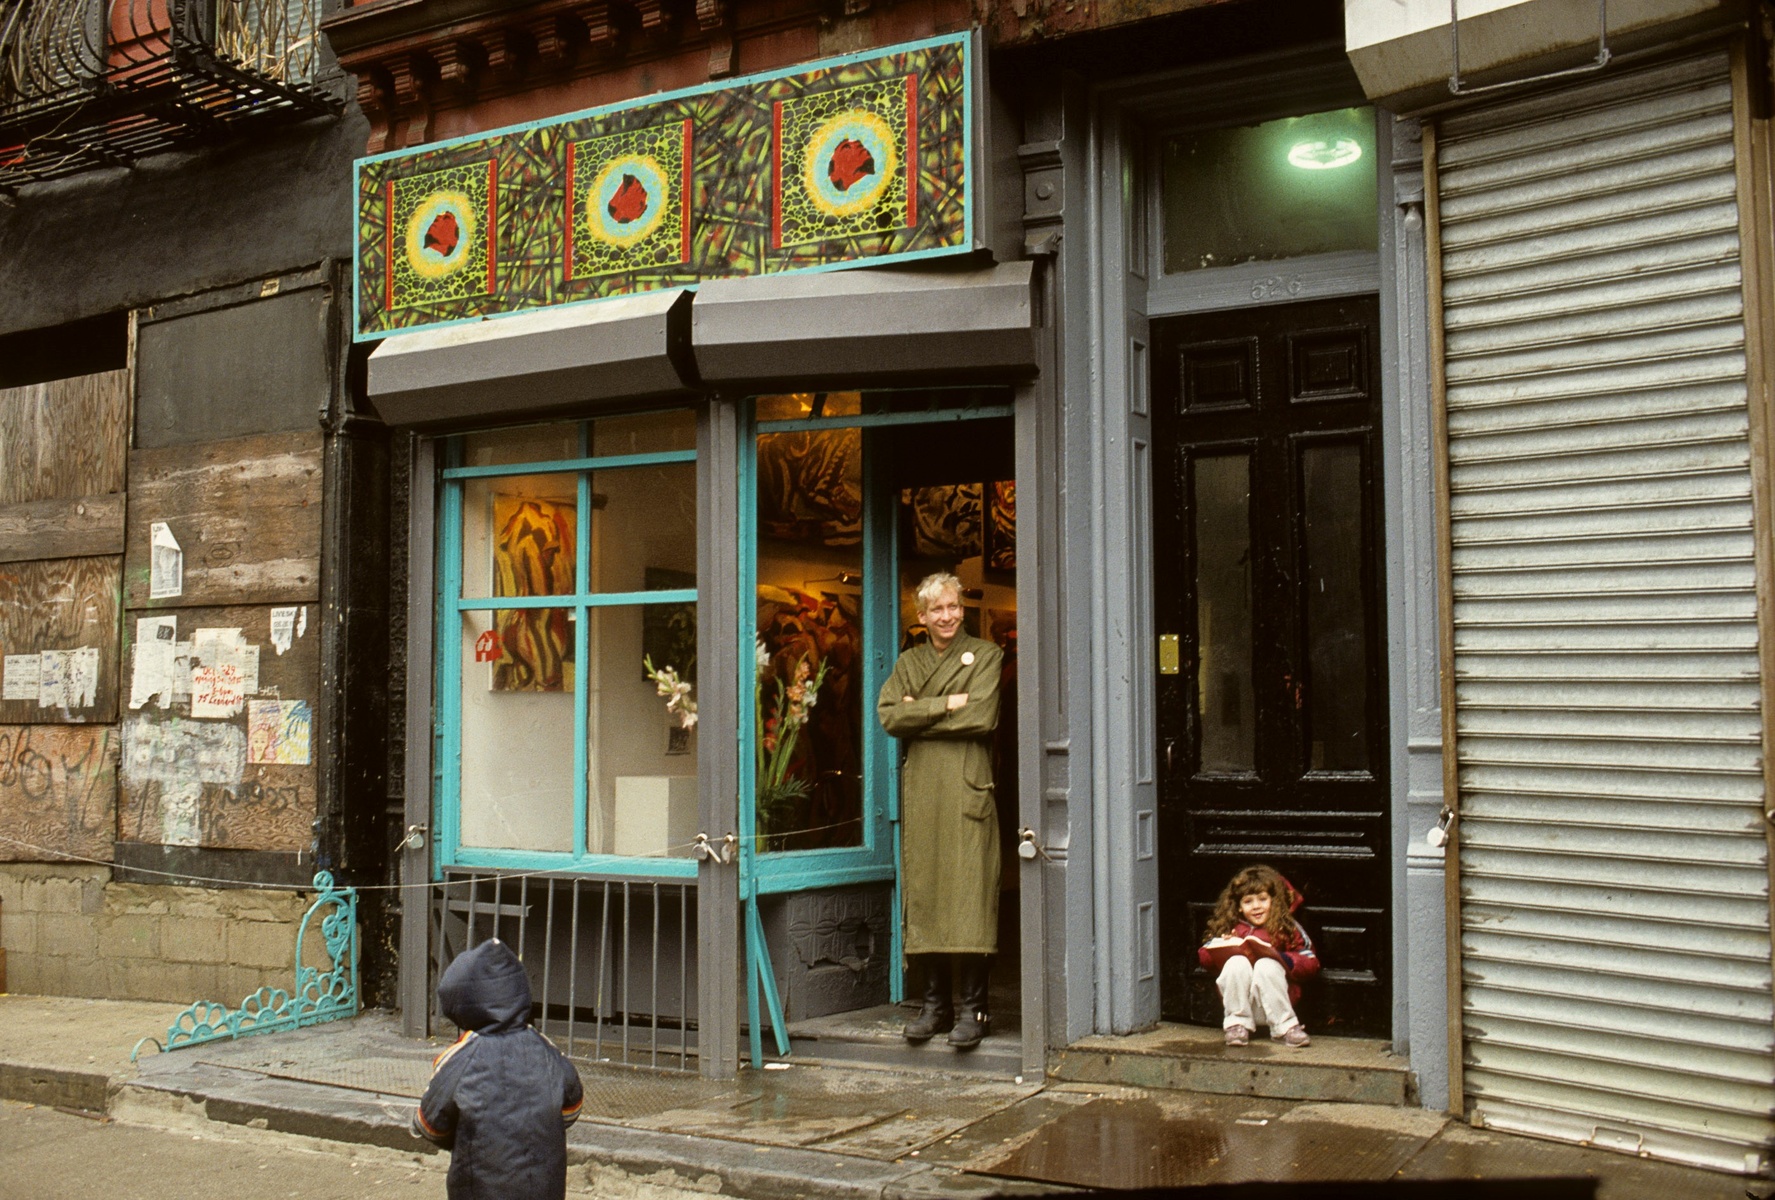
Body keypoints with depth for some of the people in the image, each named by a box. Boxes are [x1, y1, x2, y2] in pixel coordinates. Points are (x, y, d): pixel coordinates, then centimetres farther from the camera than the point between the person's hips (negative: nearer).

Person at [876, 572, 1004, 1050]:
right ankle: (935, 1002, 12)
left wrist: (920, 715, -4)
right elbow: (888, 715, 2)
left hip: (968, 790, -4)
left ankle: (974, 1006, -3)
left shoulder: (986, 655, 7)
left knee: (969, 894, -8)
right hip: (920, 792, 4)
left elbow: (981, 718, -8)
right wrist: (947, 705, -7)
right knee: (924, 894, 3)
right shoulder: (909, 662, 18)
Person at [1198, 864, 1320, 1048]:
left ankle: (1285, 1026, -22)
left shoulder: (1286, 928, 6)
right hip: (1239, 999, 2)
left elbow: (1311, 964, 2)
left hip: (1272, 1004, -2)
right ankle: (1237, 1023, -17)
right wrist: (1222, 947, -12)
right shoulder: (1230, 928, 12)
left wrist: (1285, 960, -17)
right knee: (1237, 962, -25)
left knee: (1267, 965, -29)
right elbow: (1204, 956, 9)